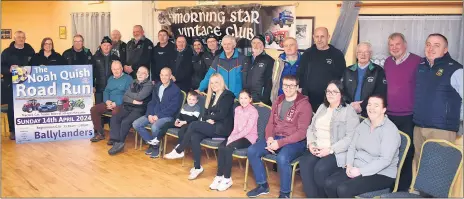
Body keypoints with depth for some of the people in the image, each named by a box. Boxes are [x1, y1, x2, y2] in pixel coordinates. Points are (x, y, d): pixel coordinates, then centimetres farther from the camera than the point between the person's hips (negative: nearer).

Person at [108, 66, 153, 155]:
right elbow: (124, 97, 9)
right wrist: (133, 101, -10)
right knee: (114, 118, -15)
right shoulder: (134, 82, 15)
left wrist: (129, 94, -1)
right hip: (127, 107, 7)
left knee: (125, 121, -27)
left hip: (139, 110, -6)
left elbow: (139, 97, -17)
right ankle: (115, 141, -15)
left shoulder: (149, 85, -5)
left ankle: (120, 143, -12)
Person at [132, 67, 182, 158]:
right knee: (136, 124, -11)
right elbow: (152, 102, 13)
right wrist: (150, 114, -6)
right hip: (153, 114, 7)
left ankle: (156, 146, -6)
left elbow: (173, 108, -14)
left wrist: (158, 116, -18)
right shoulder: (157, 86, 12)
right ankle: (151, 143, 2)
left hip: (167, 116, -7)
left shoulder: (176, 90, -8)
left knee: (154, 127, -35)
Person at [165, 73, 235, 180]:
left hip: (222, 128, -7)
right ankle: (197, 167, -15)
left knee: (193, 125, -23)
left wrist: (209, 117, -4)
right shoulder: (212, 96, 18)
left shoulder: (228, 95, -6)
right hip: (212, 126, 7)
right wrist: (208, 119, -8)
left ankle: (179, 151, -10)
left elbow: (222, 114, -15)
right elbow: (206, 113, 13)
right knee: (194, 137, -21)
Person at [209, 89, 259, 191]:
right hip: (238, 136, 6)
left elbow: (248, 129, -18)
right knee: (221, 147, -21)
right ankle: (219, 176, -16)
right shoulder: (237, 109, 10)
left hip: (249, 137, -6)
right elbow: (235, 127, 8)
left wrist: (233, 138, -22)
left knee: (228, 148, -28)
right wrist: (231, 137, -11)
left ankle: (227, 178, -19)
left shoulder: (253, 111, -11)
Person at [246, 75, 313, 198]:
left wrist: (280, 143, -23)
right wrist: (270, 138, -9)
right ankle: (262, 185, 4)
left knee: (282, 158, -36)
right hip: (276, 138, 7)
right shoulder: (278, 102, 12)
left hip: (295, 142, -6)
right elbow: (271, 123, 14)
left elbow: (302, 132, -16)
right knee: (252, 151, -12)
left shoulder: (304, 105, -10)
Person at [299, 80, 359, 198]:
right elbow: (311, 128, 18)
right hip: (317, 149, 6)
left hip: (337, 152, -5)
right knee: (304, 165, -24)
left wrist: (330, 149, -19)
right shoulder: (322, 107, 18)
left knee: (320, 169, -30)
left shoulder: (349, 111, -3)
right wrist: (311, 143, -2)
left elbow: (350, 138, -13)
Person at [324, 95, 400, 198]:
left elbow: (385, 160, -23)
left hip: (381, 174, -7)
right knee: (329, 184, -14)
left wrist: (361, 171, -24)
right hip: (358, 169, 7)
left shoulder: (390, 130, -15)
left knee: (343, 189, -27)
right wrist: (349, 165, -9)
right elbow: (352, 147, 10)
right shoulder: (363, 124, 9)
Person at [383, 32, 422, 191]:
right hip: (390, 115, 5)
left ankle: (403, 187, 19)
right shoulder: (387, 62, 8)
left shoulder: (417, 61, -10)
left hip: (409, 117, -5)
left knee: (407, 153, 5)